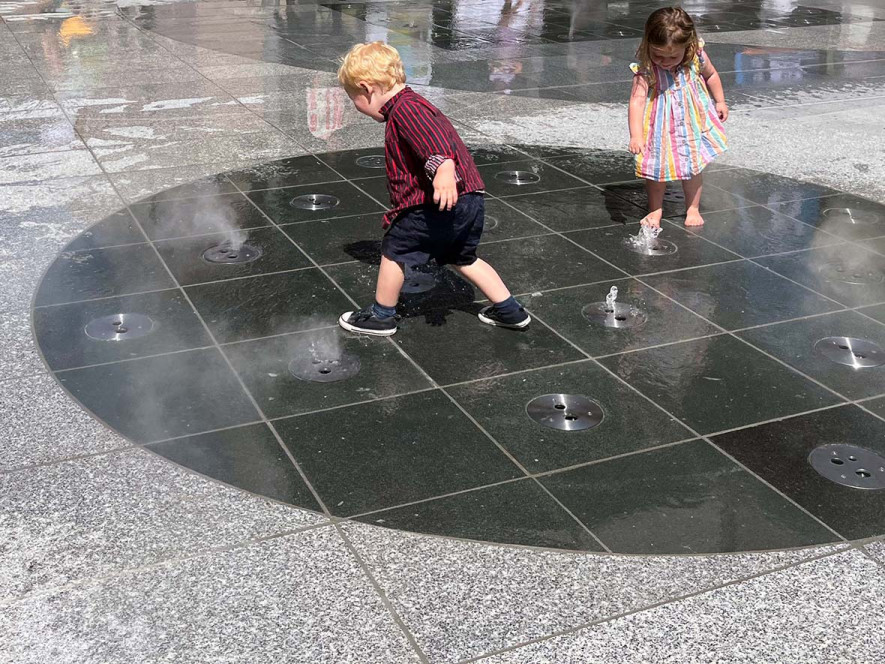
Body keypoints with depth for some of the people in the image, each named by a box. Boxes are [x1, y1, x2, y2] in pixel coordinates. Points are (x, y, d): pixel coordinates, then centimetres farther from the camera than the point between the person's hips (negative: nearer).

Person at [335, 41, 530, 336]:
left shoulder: (405, 108, -13)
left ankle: (381, 316, 21)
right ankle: (509, 310, 30)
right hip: (470, 200, 10)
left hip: (439, 203, -10)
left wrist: (443, 167, -52)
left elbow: (433, 134, -33)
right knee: (462, 258, 26)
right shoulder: (415, 104, 22)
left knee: (394, 249, 7)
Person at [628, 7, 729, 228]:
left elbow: (711, 75, 5)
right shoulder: (645, 69, -27)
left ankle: (693, 208, 29)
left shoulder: (696, 58, -17)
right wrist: (636, 135, -47)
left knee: (692, 167, 11)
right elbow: (637, 100, -36)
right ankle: (655, 209, 27)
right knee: (657, 169, 7)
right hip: (660, 127, -2)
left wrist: (720, 102, 12)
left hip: (692, 124, 2)